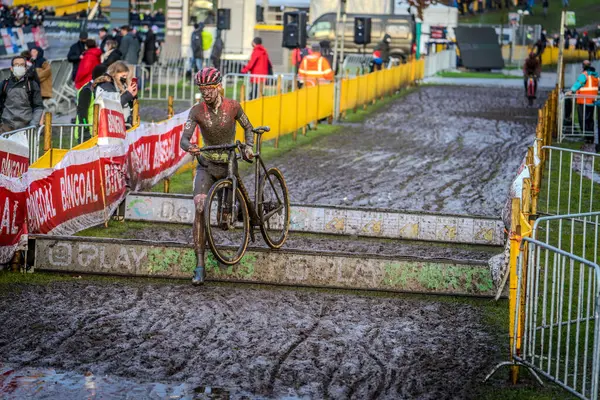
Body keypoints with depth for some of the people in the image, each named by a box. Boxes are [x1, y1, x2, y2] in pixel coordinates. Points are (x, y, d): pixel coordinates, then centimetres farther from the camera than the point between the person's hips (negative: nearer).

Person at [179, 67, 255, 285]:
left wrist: (249, 147, -13)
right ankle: (200, 265, -22)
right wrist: (190, 147, -41)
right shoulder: (197, 111, -11)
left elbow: (248, 128, 5)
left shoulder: (232, 106, -10)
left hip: (228, 164, 1)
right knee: (200, 209, -19)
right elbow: (184, 138, -18)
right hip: (206, 165, -1)